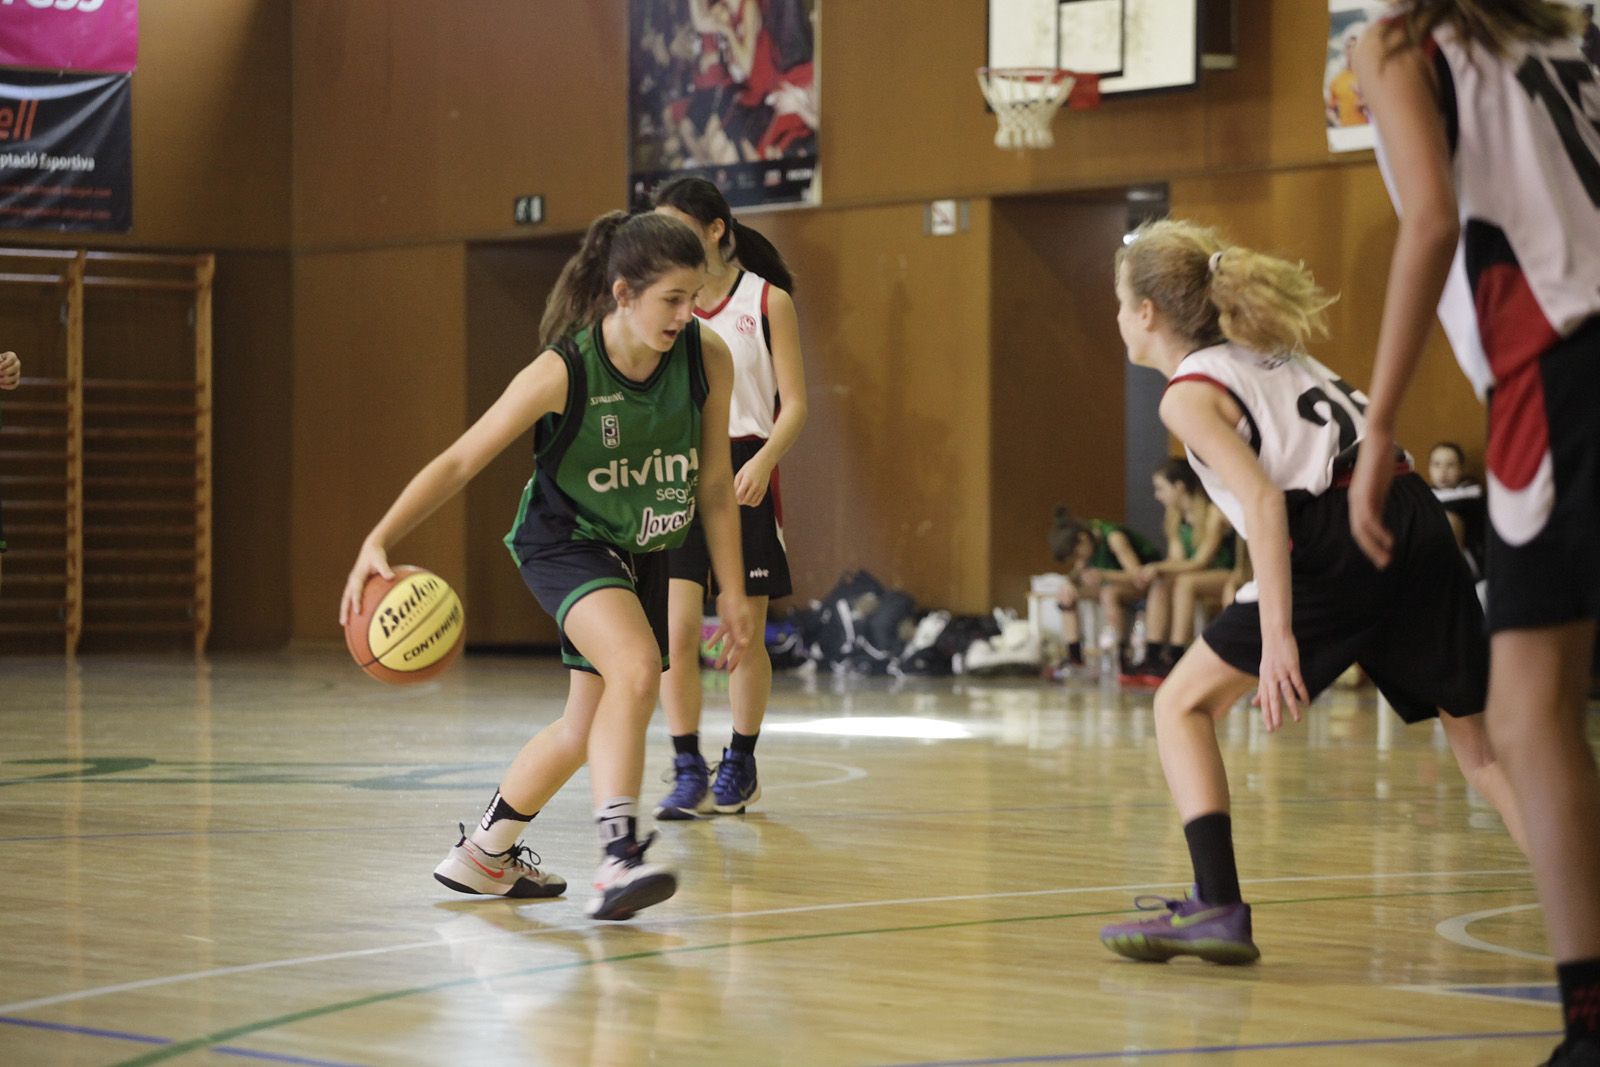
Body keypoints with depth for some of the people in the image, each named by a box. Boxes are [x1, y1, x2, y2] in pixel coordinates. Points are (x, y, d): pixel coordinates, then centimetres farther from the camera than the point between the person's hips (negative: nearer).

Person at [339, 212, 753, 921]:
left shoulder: (708, 360, -16)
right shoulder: (562, 372, -26)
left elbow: (715, 486, -3)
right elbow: (458, 462, -21)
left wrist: (731, 592, -1)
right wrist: (377, 543, -32)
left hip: (643, 556, 5)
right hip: (565, 540, -5)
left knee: (588, 727, 13)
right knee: (637, 668, -32)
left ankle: (484, 853, 34)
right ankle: (618, 859, -37)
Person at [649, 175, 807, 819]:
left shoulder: (768, 301, -2)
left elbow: (794, 404, -4)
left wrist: (762, 462, -20)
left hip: (743, 471, -2)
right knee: (677, 630, -8)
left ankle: (740, 766, 21)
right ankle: (688, 772, 0)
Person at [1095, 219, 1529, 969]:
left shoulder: (1190, 392, 2)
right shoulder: (1272, 356, 26)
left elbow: (1264, 502, -12)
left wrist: (1277, 636, -17)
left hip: (1339, 544, -7)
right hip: (1416, 515, 7)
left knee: (1183, 705, 5)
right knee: (1479, 739, 15)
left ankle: (1218, 907, -6)